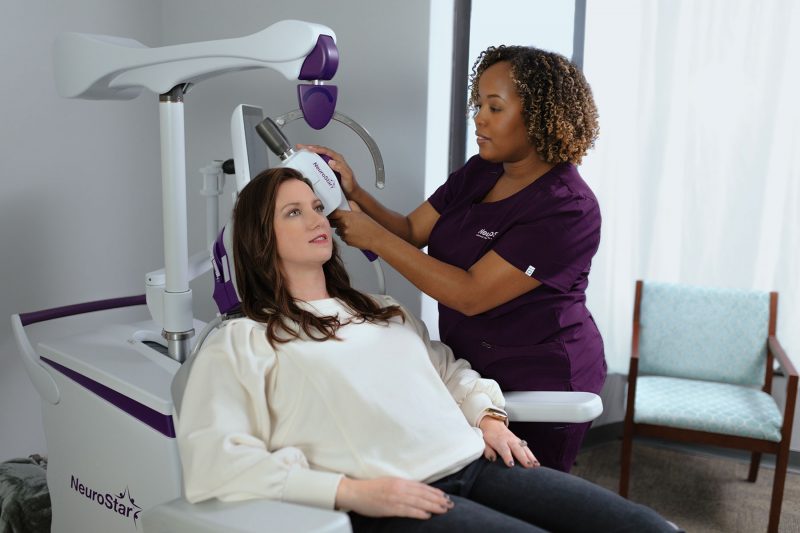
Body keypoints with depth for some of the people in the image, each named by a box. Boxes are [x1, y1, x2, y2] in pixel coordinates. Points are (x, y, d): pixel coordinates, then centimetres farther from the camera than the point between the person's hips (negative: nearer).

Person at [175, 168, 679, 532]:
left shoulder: (383, 311, 24)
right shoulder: (240, 342, 4)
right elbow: (212, 462, -8)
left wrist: (487, 415, 8)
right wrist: (351, 491, -16)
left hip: (475, 463, 7)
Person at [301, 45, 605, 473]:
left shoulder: (567, 208, -23)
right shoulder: (479, 172, 2)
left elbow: (471, 295, -26)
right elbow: (411, 231, 2)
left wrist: (373, 237, -24)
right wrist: (354, 194, -15)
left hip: (538, 384, -7)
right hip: (472, 370, 7)